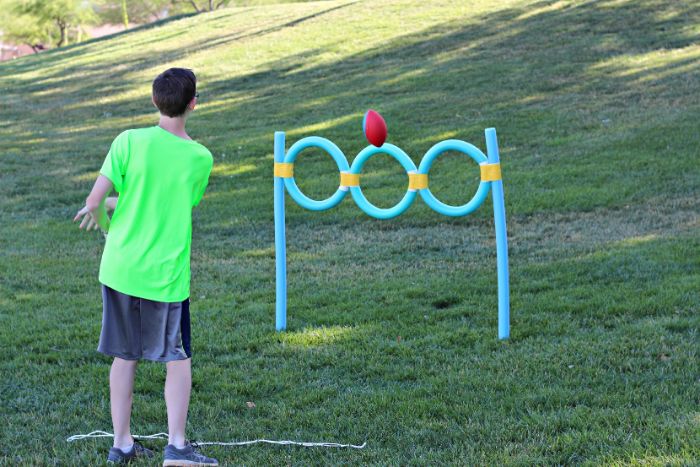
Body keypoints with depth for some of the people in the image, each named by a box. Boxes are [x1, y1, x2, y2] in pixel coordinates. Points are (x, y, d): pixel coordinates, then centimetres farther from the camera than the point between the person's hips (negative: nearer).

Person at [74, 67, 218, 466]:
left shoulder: (130, 141, -8)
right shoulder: (200, 158, -6)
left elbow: (95, 200, -11)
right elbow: (184, 204, 7)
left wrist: (103, 219, 13)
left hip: (120, 268, 2)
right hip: (166, 275, -2)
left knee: (126, 357, 13)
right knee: (178, 359, 10)